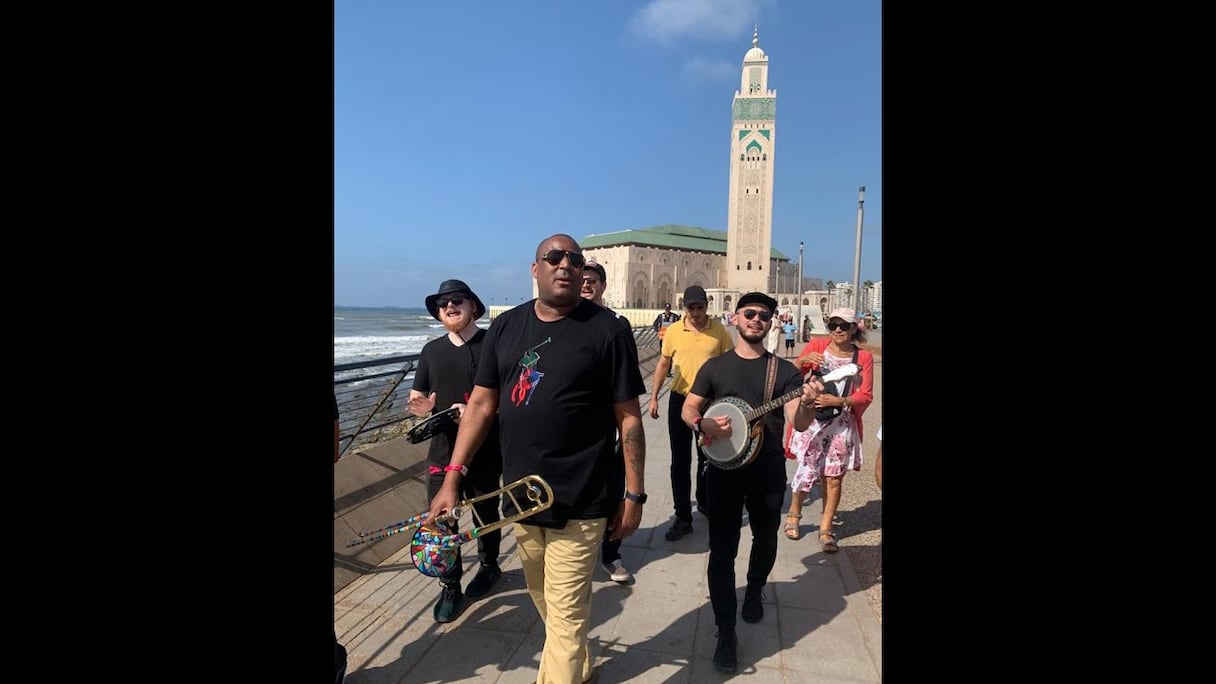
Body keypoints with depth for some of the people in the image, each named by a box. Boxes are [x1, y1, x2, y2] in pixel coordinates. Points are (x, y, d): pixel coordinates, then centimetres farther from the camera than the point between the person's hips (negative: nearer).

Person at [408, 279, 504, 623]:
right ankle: (450, 587, 20)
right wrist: (422, 406, -12)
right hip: (443, 450, 3)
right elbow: (416, 396, 12)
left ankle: (488, 567, 39)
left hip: (485, 451, -3)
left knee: (486, 515, 15)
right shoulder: (431, 350, 7)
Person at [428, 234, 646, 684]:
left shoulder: (607, 330, -8)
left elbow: (629, 417, -7)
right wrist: (452, 478, 1)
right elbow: (481, 405, 6)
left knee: (565, 616, 3)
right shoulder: (505, 327, 5)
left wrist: (634, 494, -7)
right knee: (545, 604, 22)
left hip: (578, 503, -5)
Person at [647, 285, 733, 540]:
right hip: (680, 400, 0)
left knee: (708, 458, 16)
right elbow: (663, 364, 6)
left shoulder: (719, 330, -4)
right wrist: (654, 398, 4)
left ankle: (704, 502, 39)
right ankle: (683, 517, 12)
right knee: (680, 461, 3)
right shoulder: (673, 330, -1)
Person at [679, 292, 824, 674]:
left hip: (768, 470, 1)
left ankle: (755, 590, 49)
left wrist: (806, 404, -34)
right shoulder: (714, 367, 2)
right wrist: (704, 425, -18)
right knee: (722, 551, -3)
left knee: (765, 538, 20)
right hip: (723, 469, -1)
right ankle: (726, 633, 8)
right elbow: (688, 410, 5)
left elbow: (798, 424, -11)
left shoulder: (784, 370, -1)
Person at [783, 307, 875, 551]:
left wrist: (839, 401, -17)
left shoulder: (864, 357, 0)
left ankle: (826, 530, 19)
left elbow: (866, 396, -2)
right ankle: (793, 515, 25)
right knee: (807, 472, -1)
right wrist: (802, 360, -20)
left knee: (833, 478, 5)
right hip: (811, 420, -1)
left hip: (842, 425, 1)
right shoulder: (816, 345, 0)